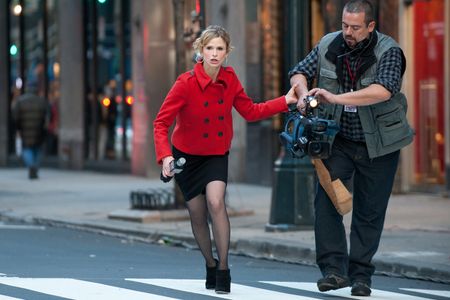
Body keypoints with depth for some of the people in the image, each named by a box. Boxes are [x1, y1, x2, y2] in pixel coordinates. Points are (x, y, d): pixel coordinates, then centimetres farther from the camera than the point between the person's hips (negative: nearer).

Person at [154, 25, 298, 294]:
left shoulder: (229, 79, -11)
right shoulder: (186, 83, -23)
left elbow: (250, 111, 0)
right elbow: (162, 122, -21)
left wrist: (285, 101, -7)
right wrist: (165, 156, -34)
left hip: (217, 155, 1)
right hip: (187, 157, -1)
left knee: (216, 202, -22)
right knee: (197, 215, 6)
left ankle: (224, 269, -13)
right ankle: (211, 265, 32)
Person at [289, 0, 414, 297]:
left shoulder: (388, 52, -16)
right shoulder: (329, 45, -3)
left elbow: (384, 90, -32)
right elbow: (300, 73, 7)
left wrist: (336, 98, -39)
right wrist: (304, 94, -17)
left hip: (378, 144, -2)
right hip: (338, 140, 3)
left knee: (370, 212, 4)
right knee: (327, 199, -14)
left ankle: (361, 275, 13)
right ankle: (334, 269, -15)